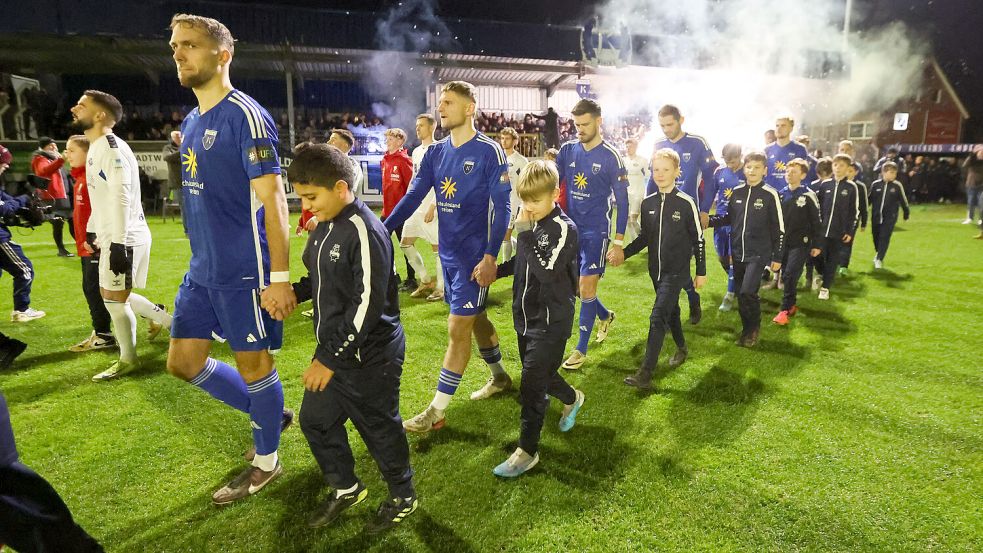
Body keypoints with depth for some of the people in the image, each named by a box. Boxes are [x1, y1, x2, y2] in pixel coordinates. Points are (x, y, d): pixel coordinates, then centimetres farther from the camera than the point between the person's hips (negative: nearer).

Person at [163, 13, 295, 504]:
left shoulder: (245, 116, -13)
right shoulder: (190, 122, 13)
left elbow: (272, 198, -18)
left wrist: (280, 277, -21)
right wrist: (203, 259, 21)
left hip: (244, 271, -9)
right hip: (203, 269, 9)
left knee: (252, 363, 5)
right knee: (184, 361, 15)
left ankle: (266, 462, 26)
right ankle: (270, 412, 34)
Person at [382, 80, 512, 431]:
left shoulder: (489, 151, -11)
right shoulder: (435, 153, 7)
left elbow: (501, 207, -13)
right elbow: (413, 196, 5)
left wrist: (490, 256, -21)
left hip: (475, 255, -7)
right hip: (448, 252, 7)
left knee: (457, 329, -3)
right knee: (475, 318, 18)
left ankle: (437, 412, 6)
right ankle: (500, 378, 39)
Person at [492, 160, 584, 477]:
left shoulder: (564, 229, -18)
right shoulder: (530, 223, 2)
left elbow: (547, 272, -30)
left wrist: (524, 234, -27)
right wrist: (495, 270, 6)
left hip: (551, 321, -7)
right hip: (526, 316, 7)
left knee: (532, 384, -5)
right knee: (540, 375, 21)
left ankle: (527, 451, 9)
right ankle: (572, 399, 50)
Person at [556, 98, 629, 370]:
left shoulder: (611, 157, -9)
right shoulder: (568, 150, 3)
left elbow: (621, 200, -6)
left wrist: (619, 239, -9)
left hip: (596, 230, -5)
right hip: (571, 226, 5)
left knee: (586, 286, -5)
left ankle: (581, 349, 7)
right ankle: (605, 316, 41)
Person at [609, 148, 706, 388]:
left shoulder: (686, 203, -10)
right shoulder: (647, 203, 4)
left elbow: (698, 239, -4)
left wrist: (701, 272, 0)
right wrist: (623, 253, -2)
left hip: (677, 271, -5)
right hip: (656, 270, 6)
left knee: (658, 318, -14)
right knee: (671, 311, 21)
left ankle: (645, 373, -15)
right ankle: (681, 349, 44)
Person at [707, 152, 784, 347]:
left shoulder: (770, 195, -7)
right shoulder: (737, 192, 5)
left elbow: (779, 229, -4)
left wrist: (777, 257, -4)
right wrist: (708, 220, 3)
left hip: (758, 254, -5)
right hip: (737, 253, 5)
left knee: (747, 292, -16)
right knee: (740, 294, 10)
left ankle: (754, 328, 8)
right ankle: (747, 330, 27)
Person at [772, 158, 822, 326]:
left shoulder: (808, 196, -8)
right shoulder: (780, 194, 7)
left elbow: (816, 222, -4)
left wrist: (817, 245, -5)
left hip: (800, 243, -5)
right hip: (782, 242, 5)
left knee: (790, 275, -13)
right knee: (786, 276, 9)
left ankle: (785, 310, -5)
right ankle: (792, 305, 26)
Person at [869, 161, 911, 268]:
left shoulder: (897, 186, -3)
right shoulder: (875, 184, -2)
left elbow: (903, 200, 7)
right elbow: (869, 199, 7)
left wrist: (906, 212, 14)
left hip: (890, 217, -2)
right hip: (876, 216, 2)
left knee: (884, 237, -7)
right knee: (876, 237, 12)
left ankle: (879, 259, -4)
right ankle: (878, 254, 36)